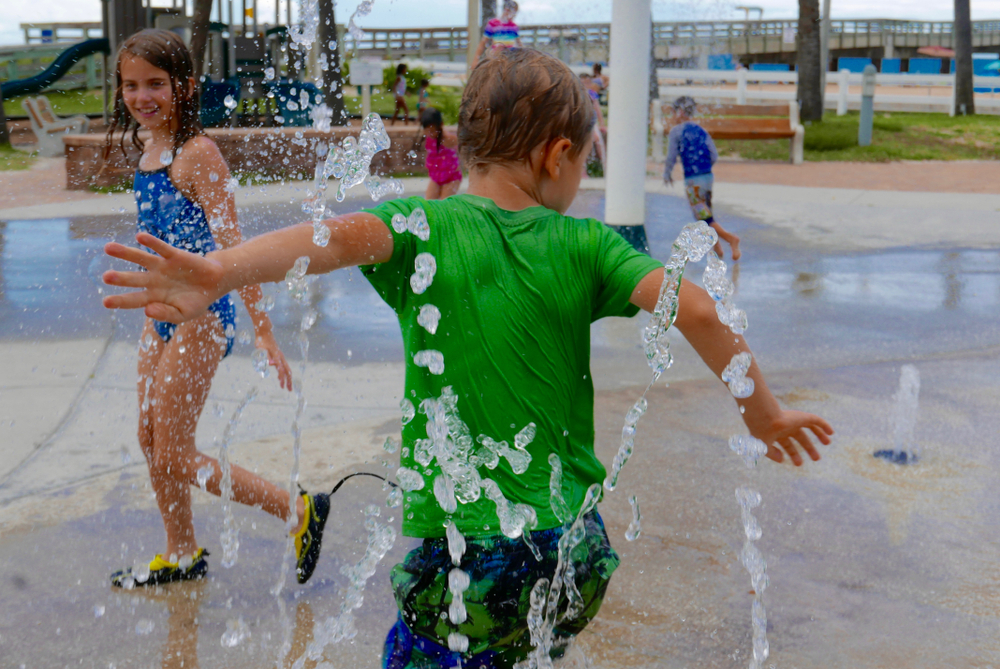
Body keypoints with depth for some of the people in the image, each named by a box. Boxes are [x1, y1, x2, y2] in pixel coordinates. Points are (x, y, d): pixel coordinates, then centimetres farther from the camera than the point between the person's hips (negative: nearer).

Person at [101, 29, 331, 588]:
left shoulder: (197, 153, -18)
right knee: (151, 441, 15)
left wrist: (264, 331, -23)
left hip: (200, 316, -9)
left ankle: (300, 511, 6)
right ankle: (182, 556, 32)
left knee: (174, 457, -3)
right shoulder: (150, 147, 7)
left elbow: (231, 245, -21)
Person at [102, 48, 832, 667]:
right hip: (576, 552, 4)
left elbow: (342, 234, -24)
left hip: (463, 558, -3)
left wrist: (219, 271, -39)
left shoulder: (423, 227, -4)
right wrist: (762, 410, 4)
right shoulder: (582, 244, 0)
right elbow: (695, 308, -9)